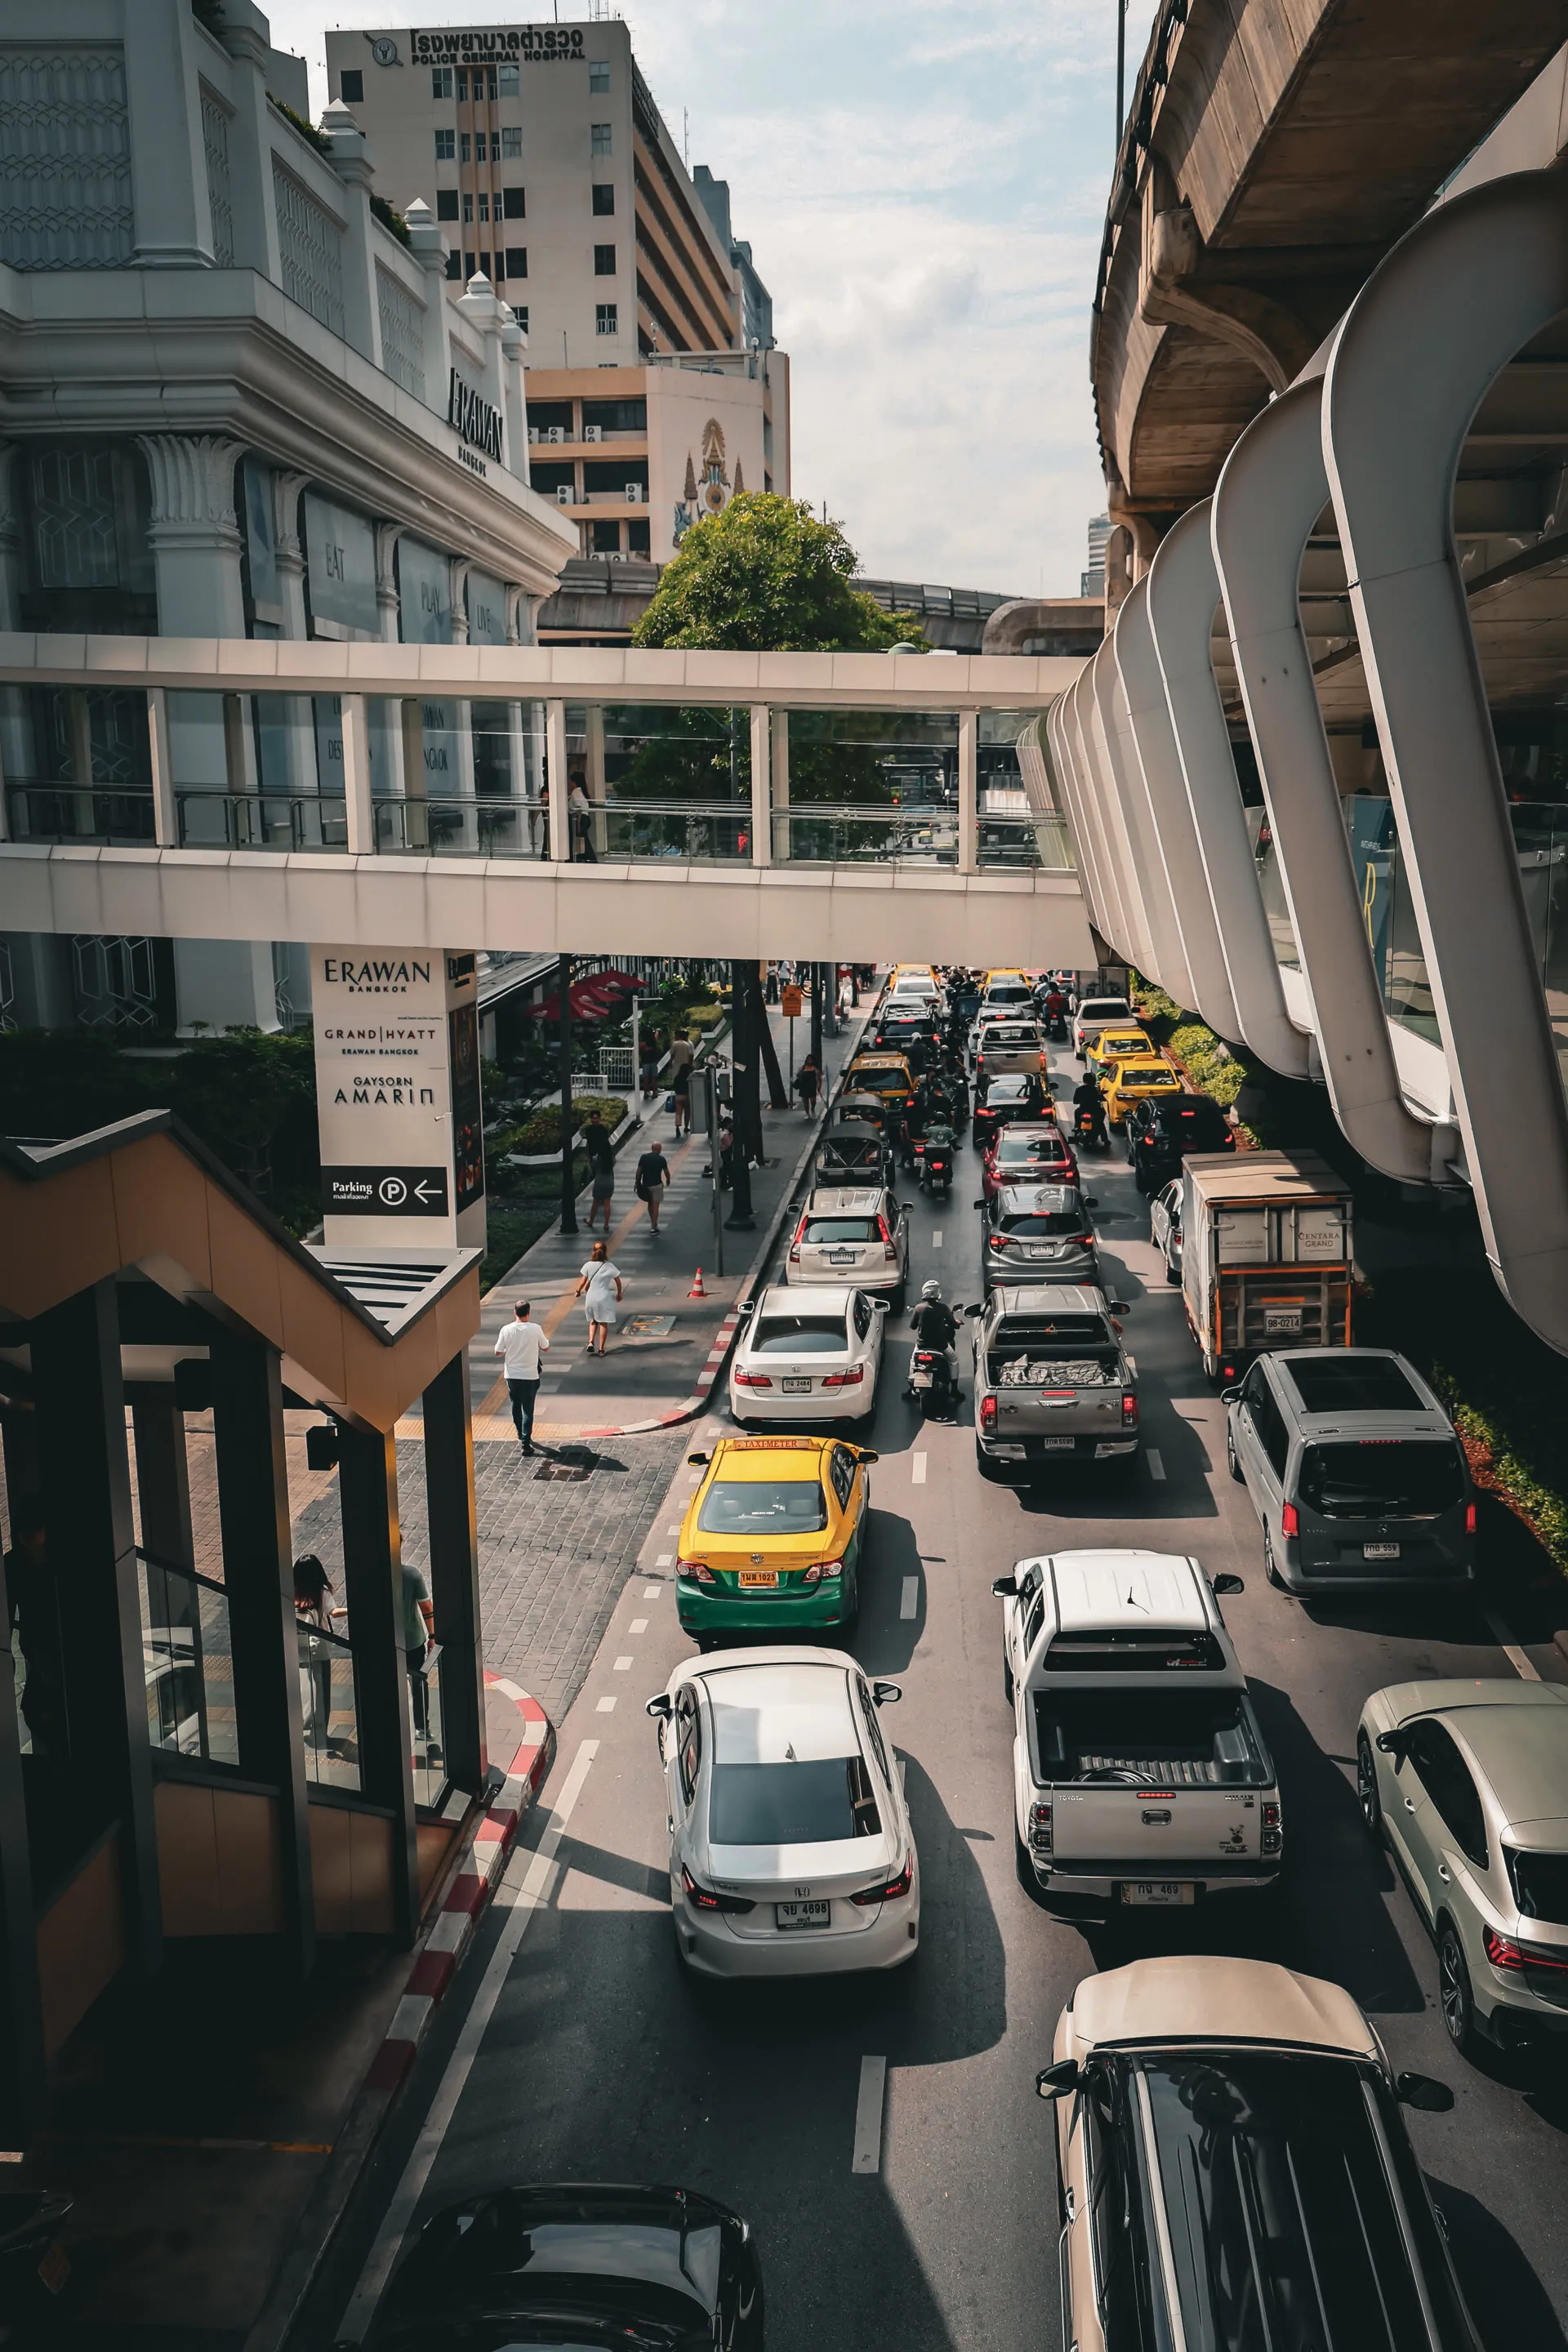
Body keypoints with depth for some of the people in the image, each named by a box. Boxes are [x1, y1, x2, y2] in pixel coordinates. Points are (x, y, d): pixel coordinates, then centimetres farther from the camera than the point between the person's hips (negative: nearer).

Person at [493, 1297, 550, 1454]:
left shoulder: (506, 1330, -10)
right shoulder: (535, 1329, -13)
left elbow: (497, 1353, -1)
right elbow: (546, 1349, 0)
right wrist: (545, 1337, 20)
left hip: (512, 1375, 2)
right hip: (530, 1376, -2)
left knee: (516, 1406, 21)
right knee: (528, 1409, 4)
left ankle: (521, 1436, 37)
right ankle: (525, 1442, -2)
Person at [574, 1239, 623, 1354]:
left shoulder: (589, 1265, -6)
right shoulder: (609, 1267, -8)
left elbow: (583, 1281, -2)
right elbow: (618, 1282, 0)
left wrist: (578, 1291, 16)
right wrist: (619, 1294, 17)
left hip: (591, 1297, 2)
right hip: (604, 1297, -2)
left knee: (593, 1321, 21)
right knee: (603, 1323, 10)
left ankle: (591, 1342, 3)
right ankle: (601, 1349, 11)